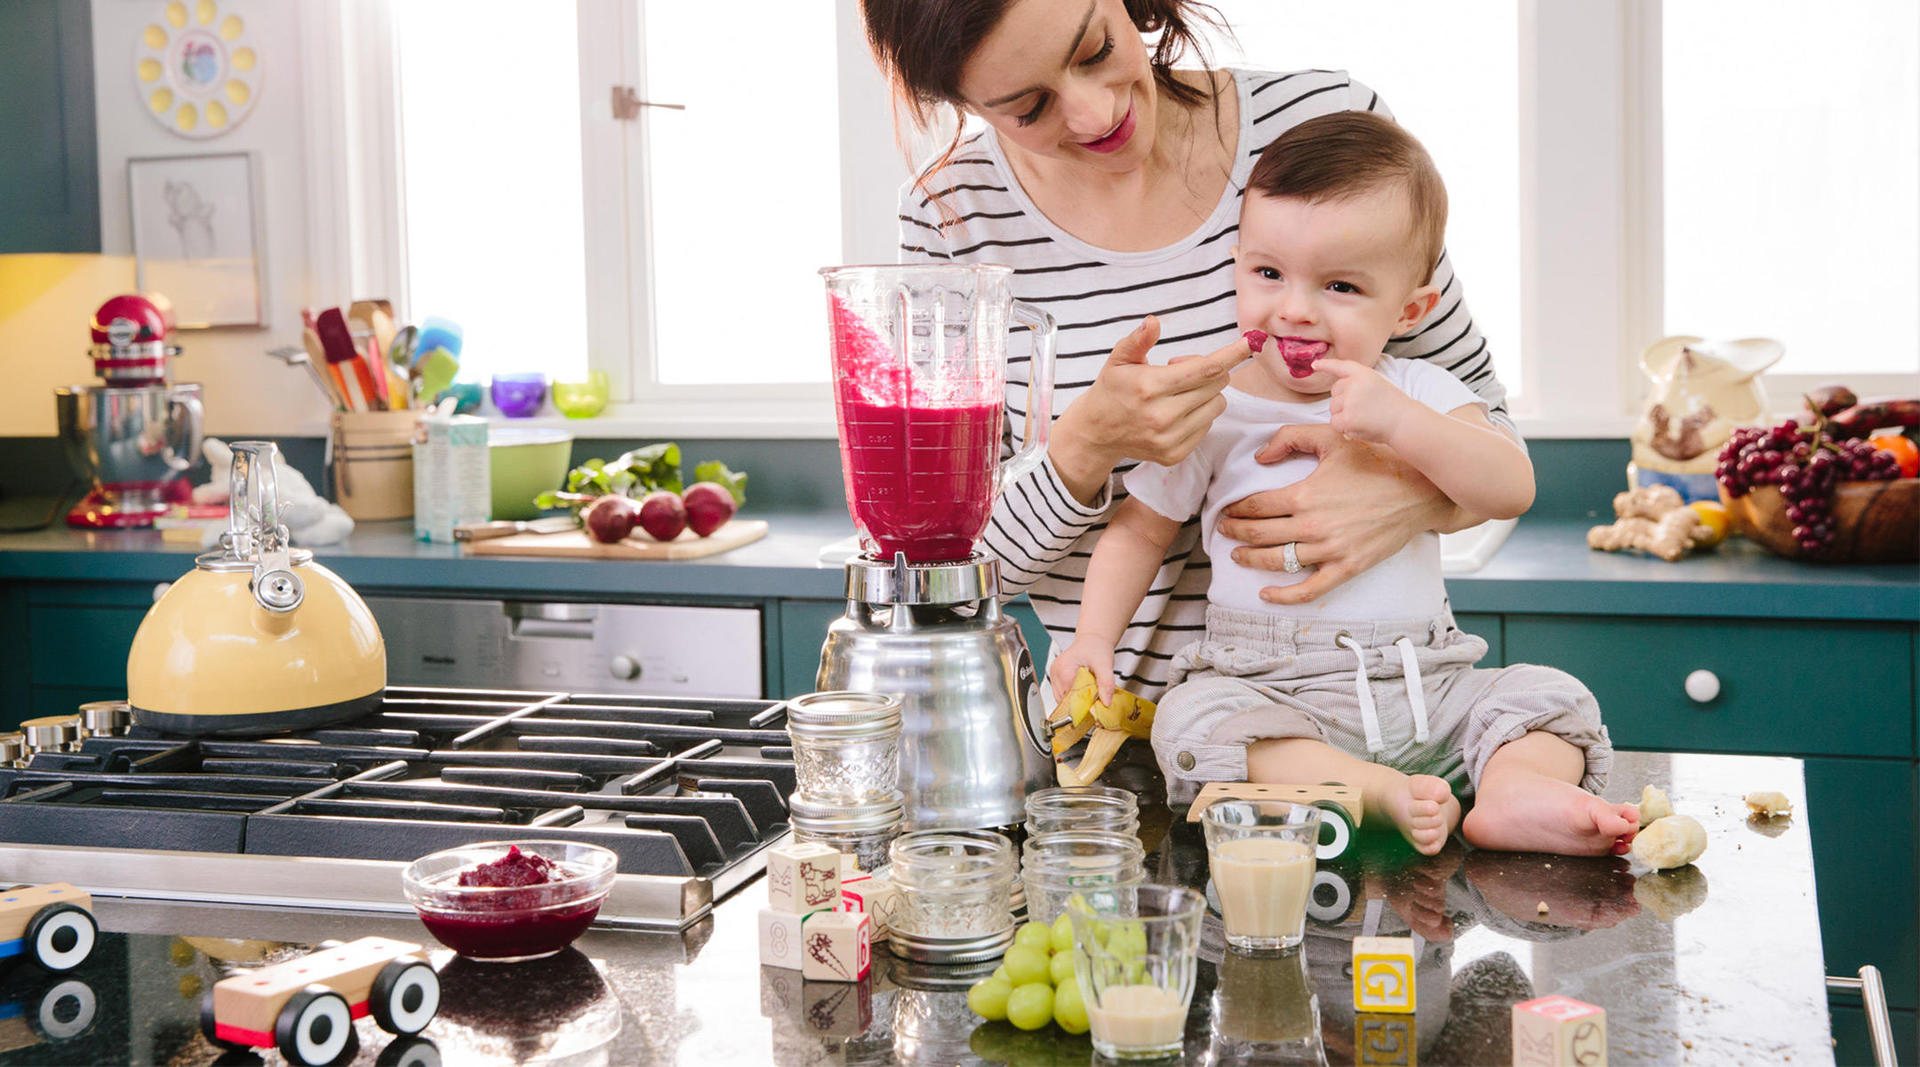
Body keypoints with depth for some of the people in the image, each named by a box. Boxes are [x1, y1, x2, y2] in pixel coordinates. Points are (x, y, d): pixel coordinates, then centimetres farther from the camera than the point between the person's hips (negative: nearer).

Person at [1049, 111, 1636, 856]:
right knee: (1197, 718, -31)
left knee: (1551, 699, -11)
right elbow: (1138, 531, 11)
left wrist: (1399, 423, -26)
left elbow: (1511, 491, -13)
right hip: (1266, 686, -2)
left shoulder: (1420, 395, 3)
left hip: (1425, 689, 2)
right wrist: (1094, 638, -4)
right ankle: (1386, 795, -40)